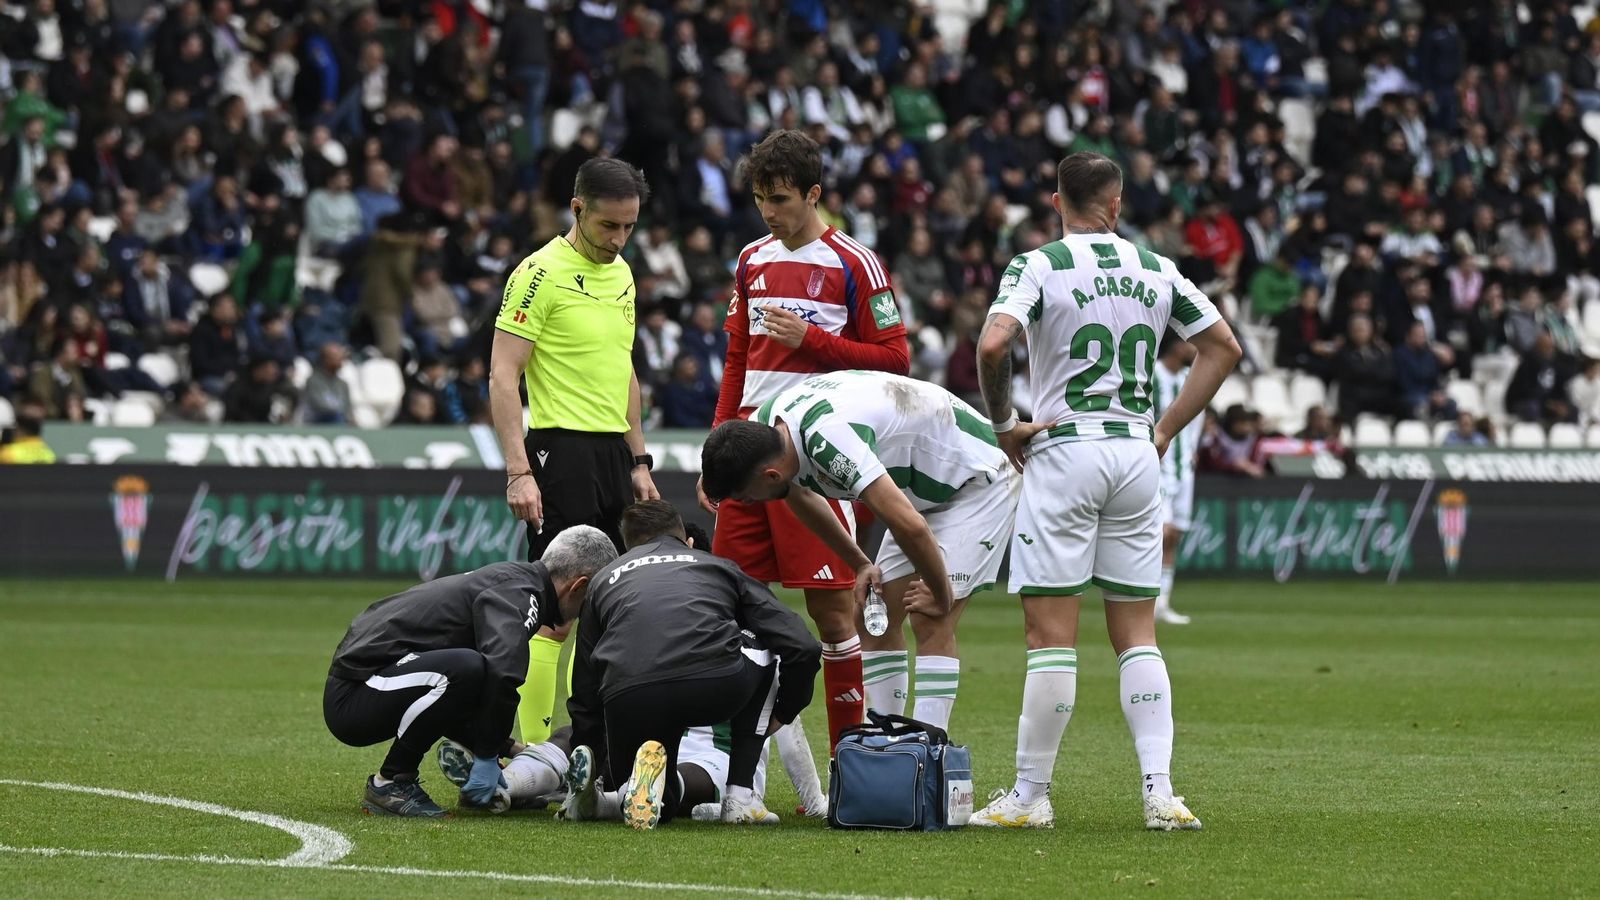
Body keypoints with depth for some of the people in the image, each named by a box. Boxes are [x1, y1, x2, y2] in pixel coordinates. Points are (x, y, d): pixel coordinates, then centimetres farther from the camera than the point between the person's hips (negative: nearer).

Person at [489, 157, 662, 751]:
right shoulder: (542, 273, -9)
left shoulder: (621, 274, 15)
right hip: (562, 451, -8)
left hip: (613, 454, 8)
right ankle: (533, 750, -6)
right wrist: (518, 473, -19)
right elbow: (502, 376, -12)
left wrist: (639, 462, 19)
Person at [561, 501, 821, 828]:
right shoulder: (719, 567, 30)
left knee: (664, 803, 30)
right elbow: (803, 647, 20)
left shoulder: (605, 579, 33)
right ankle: (740, 794, 22)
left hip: (628, 700, 2)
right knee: (764, 652, 35)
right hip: (717, 686, -2)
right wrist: (783, 713, 37)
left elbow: (584, 693, 31)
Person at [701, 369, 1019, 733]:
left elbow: (909, 525, -38)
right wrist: (861, 564, 15)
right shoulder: (765, 426, -8)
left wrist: (942, 595, -22)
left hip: (978, 478, -9)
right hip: (924, 490, 9)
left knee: (931, 624, -16)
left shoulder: (827, 436, -37)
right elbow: (799, 495, 16)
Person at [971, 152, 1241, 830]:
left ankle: (1031, 795, -1)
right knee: (1137, 635, 8)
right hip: (1137, 456, 4)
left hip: (1064, 448, -4)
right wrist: (1166, 429, 15)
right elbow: (1223, 347, 14)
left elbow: (993, 345, -20)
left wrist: (1003, 423, -5)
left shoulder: (1038, 267, -5)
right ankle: (1159, 792, -1)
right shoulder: (1155, 271, 9)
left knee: (1051, 635, -3)